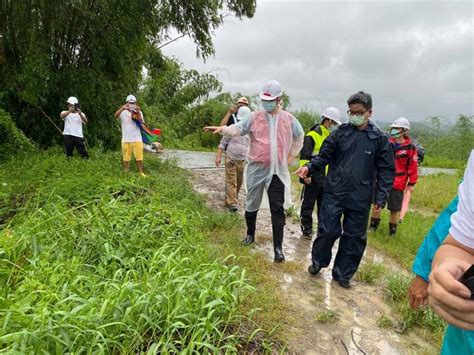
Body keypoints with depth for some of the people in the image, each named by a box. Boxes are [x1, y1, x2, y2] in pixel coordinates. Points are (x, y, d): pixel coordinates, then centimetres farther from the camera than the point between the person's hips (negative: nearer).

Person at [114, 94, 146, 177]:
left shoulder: (139, 112, 6)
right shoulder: (123, 112, 1)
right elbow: (116, 115, -19)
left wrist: (138, 114, -20)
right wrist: (123, 108, -36)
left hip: (137, 139, 1)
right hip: (126, 139, -1)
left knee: (139, 157, 4)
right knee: (126, 158, 5)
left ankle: (141, 172, 17)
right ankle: (126, 173, 16)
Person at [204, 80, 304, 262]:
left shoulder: (288, 118, 4)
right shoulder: (255, 117, 1)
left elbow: (299, 137, 18)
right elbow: (238, 128, -7)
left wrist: (291, 156, 11)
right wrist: (222, 128, -27)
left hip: (278, 170, 0)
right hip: (256, 168, 1)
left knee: (277, 209, -1)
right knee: (252, 204, 14)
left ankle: (278, 247, 8)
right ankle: (250, 234, 37)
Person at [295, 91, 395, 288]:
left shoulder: (379, 139, 1)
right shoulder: (341, 133, 2)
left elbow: (386, 170, 3)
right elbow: (324, 155, 4)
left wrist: (381, 197, -4)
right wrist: (309, 167, -15)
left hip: (360, 198, 1)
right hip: (334, 192, 0)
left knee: (355, 237, 9)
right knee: (327, 230, 2)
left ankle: (343, 274, 28)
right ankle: (318, 261, 30)